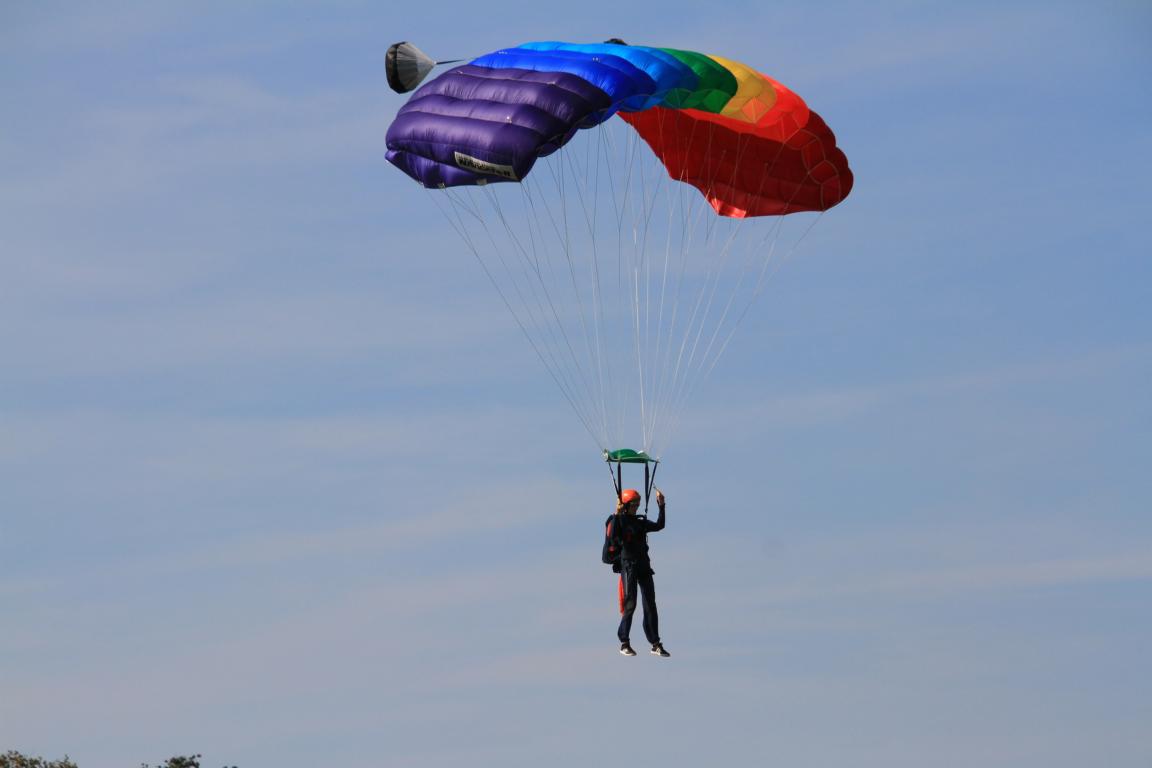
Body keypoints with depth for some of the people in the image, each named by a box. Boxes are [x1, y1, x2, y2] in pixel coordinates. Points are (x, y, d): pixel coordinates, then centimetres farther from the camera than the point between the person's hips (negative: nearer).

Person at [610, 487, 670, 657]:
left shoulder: (641, 523, 16)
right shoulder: (619, 521, -1)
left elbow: (659, 526, 6)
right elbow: (614, 535, -19)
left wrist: (661, 506, 2)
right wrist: (617, 514, -24)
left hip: (644, 566, 6)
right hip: (628, 565, -6)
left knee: (650, 605, 2)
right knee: (630, 604, -7)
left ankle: (655, 644, 3)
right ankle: (624, 642, 4)